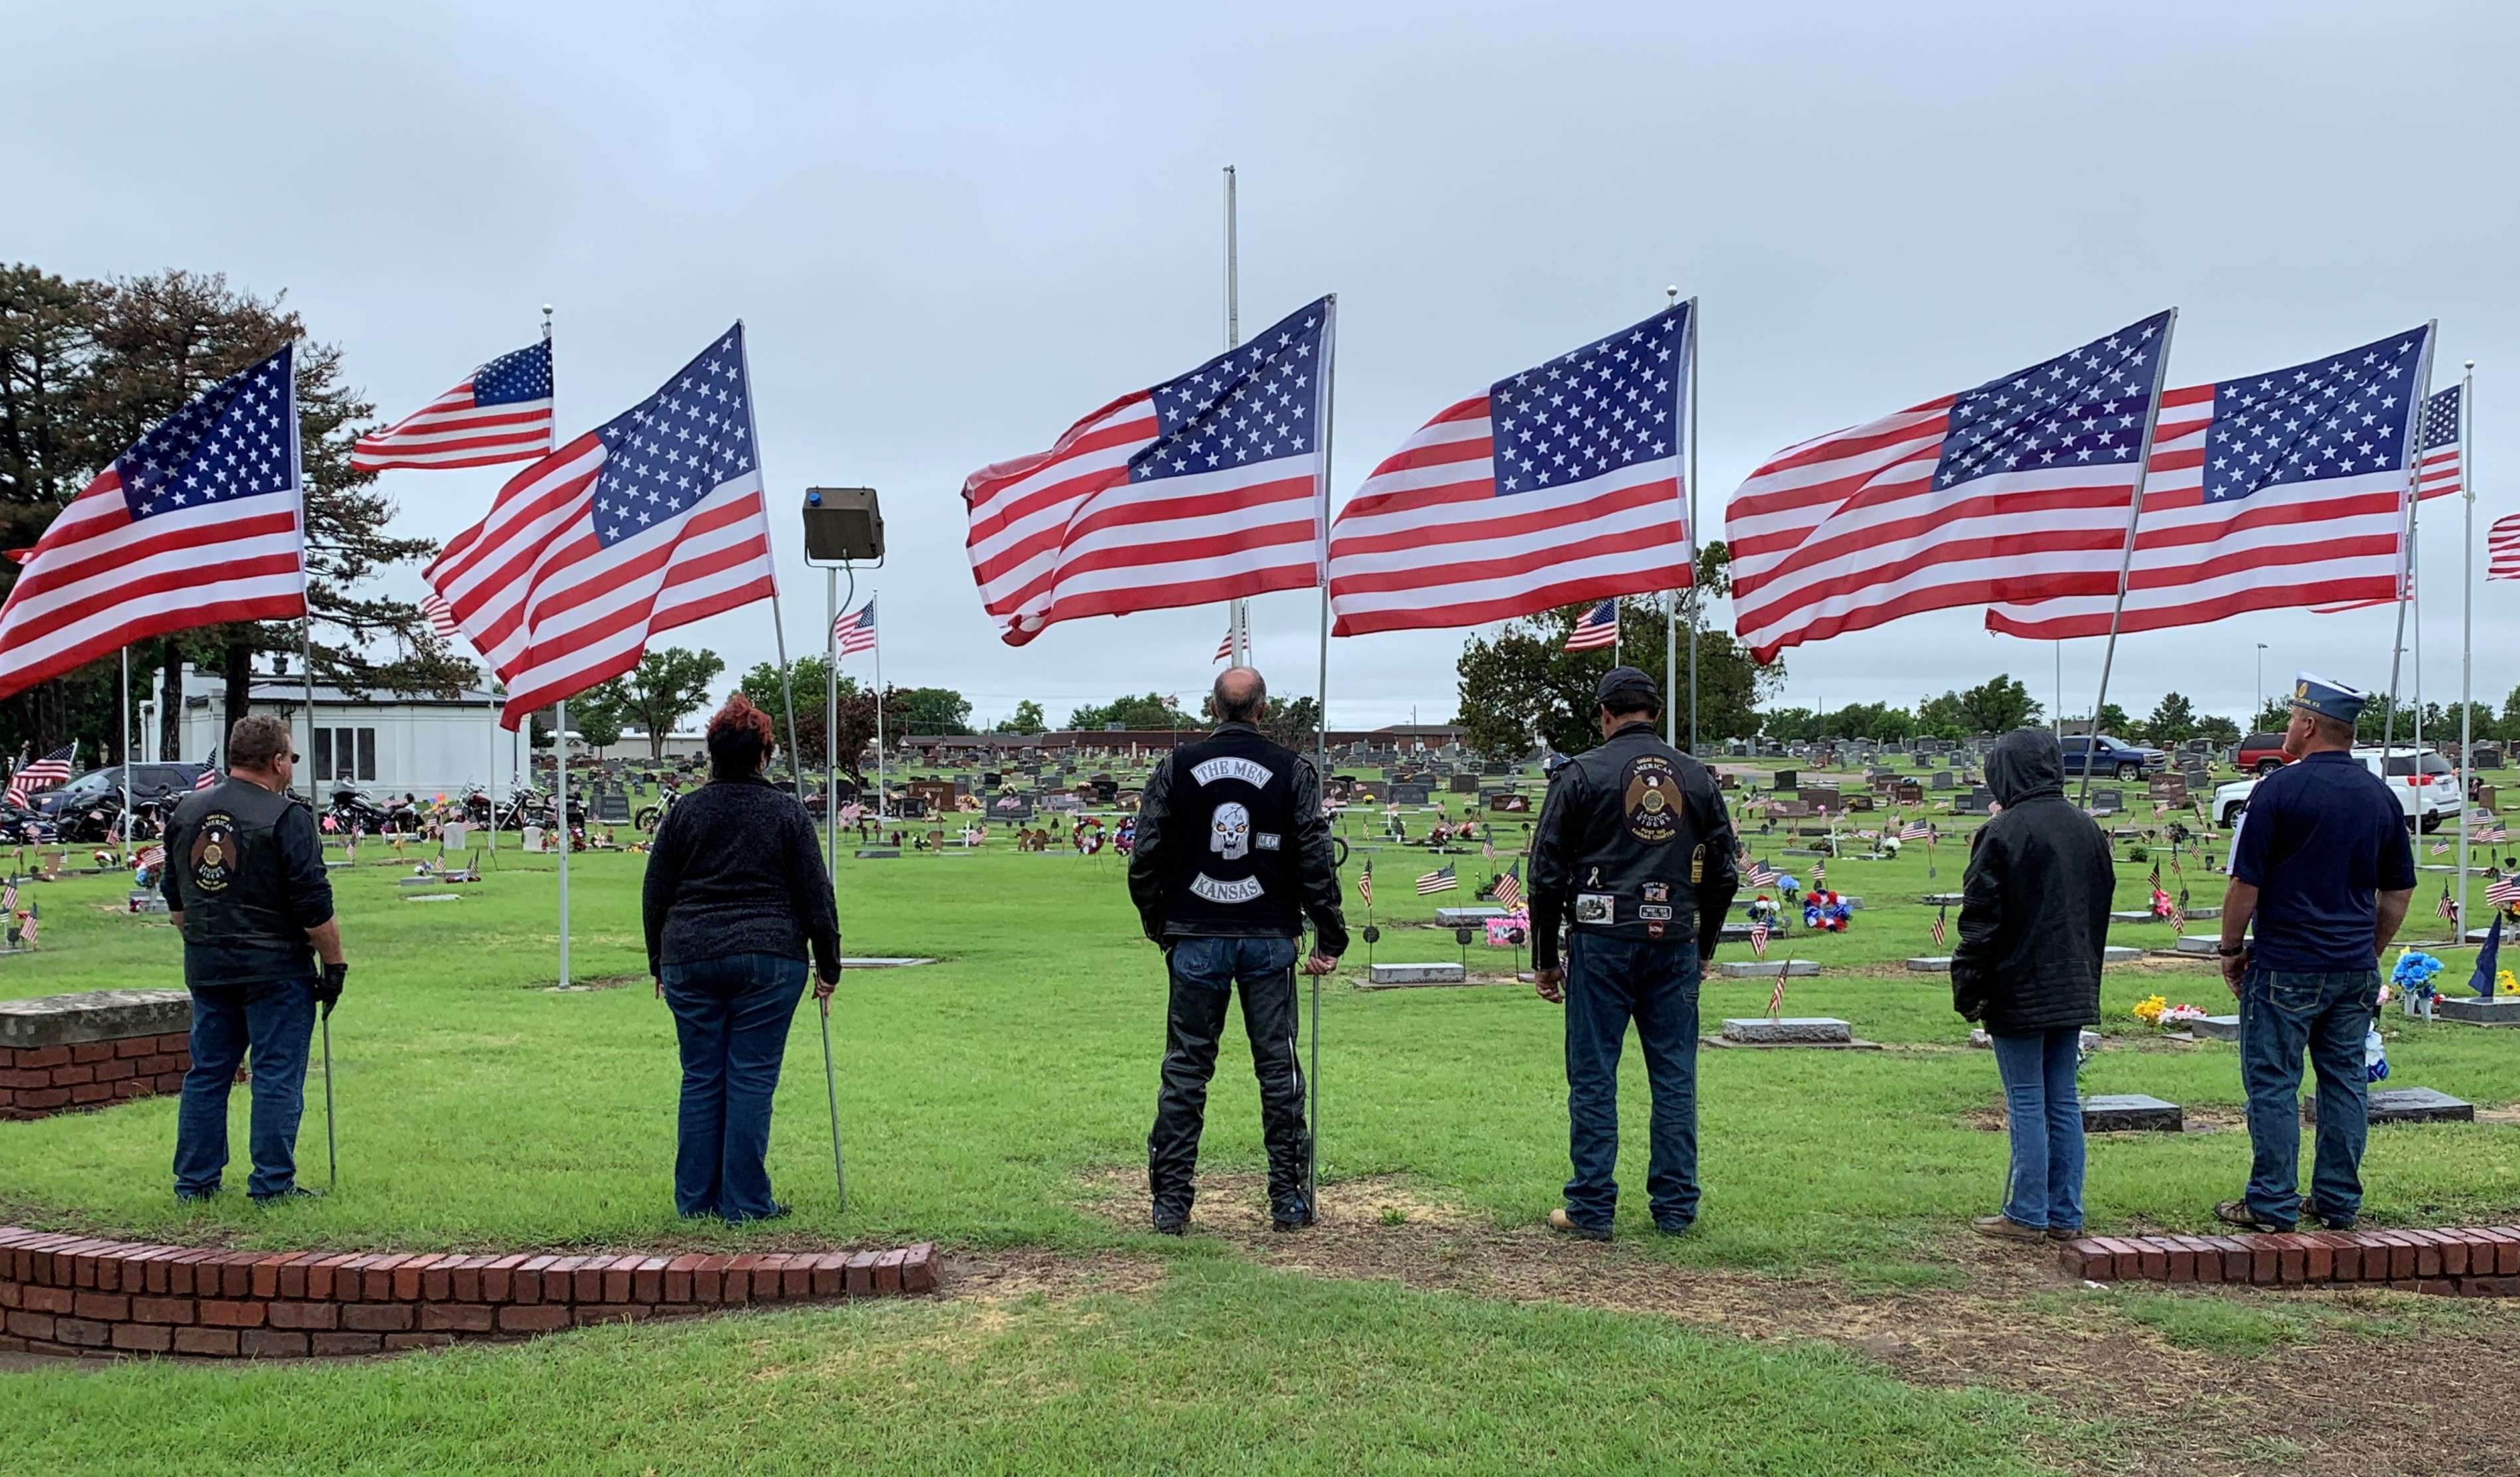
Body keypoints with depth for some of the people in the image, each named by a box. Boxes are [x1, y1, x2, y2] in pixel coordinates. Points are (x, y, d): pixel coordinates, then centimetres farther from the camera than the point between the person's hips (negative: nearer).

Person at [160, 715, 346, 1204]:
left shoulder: (187, 812, 9)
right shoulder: (287, 816, -13)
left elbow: (175, 899, 17)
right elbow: (314, 906, -15)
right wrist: (334, 964, -7)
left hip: (206, 967, 7)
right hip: (276, 969, -6)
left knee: (207, 1073, 14)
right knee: (278, 1076, 0)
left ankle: (194, 1181, 19)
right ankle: (272, 1184, 2)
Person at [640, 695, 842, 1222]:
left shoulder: (683, 813, 6)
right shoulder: (788, 812, 1)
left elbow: (655, 896, 11)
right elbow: (816, 896, 1)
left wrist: (660, 964, 21)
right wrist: (828, 966, 8)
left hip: (690, 960, 2)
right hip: (768, 961, -2)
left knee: (700, 1079, 9)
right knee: (752, 1080, 1)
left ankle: (696, 1198, 14)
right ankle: (745, 1202, 3)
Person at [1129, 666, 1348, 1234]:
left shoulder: (1175, 768, 1)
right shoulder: (1293, 770, -1)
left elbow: (1145, 858, 2)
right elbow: (1316, 860, -2)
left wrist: (1158, 926, 15)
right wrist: (1330, 937, 4)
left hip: (1195, 940, 1)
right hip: (1269, 939, 0)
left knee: (1185, 1069, 6)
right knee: (1278, 1067, 7)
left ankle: (1170, 1201, 7)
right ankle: (1289, 1199, 11)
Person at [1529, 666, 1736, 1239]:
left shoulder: (1582, 774, -2)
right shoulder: (1696, 777, 9)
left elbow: (1547, 873, -2)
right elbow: (1723, 874, 14)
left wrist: (1545, 960, 6)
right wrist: (1702, 949, 24)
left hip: (1602, 944, -3)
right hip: (1674, 945, 3)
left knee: (1593, 1078, 2)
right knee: (1675, 1078, 9)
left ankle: (1591, 1209, 5)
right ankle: (1675, 1208, 14)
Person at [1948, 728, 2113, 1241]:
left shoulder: (2003, 832, -14)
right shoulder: (2088, 829, 7)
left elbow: (1980, 920, -14)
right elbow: (2103, 902, 15)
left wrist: (1967, 990, -6)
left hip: (2018, 993, -6)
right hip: (2074, 990, 6)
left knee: (2027, 1104, 0)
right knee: (2063, 1102, 12)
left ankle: (2027, 1215, 6)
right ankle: (2065, 1215, 16)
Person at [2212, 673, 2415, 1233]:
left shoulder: (2279, 789, -11)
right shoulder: (2381, 796, 8)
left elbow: (2245, 884, -11)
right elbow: (2399, 892, 13)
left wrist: (2231, 949, 1)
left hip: (2285, 966, -6)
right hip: (2355, 969, 6)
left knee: (2273, 1083, 0)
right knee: (2344, 1081, 11)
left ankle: (2273, 1204, 3)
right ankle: (2339, 1203, 17)